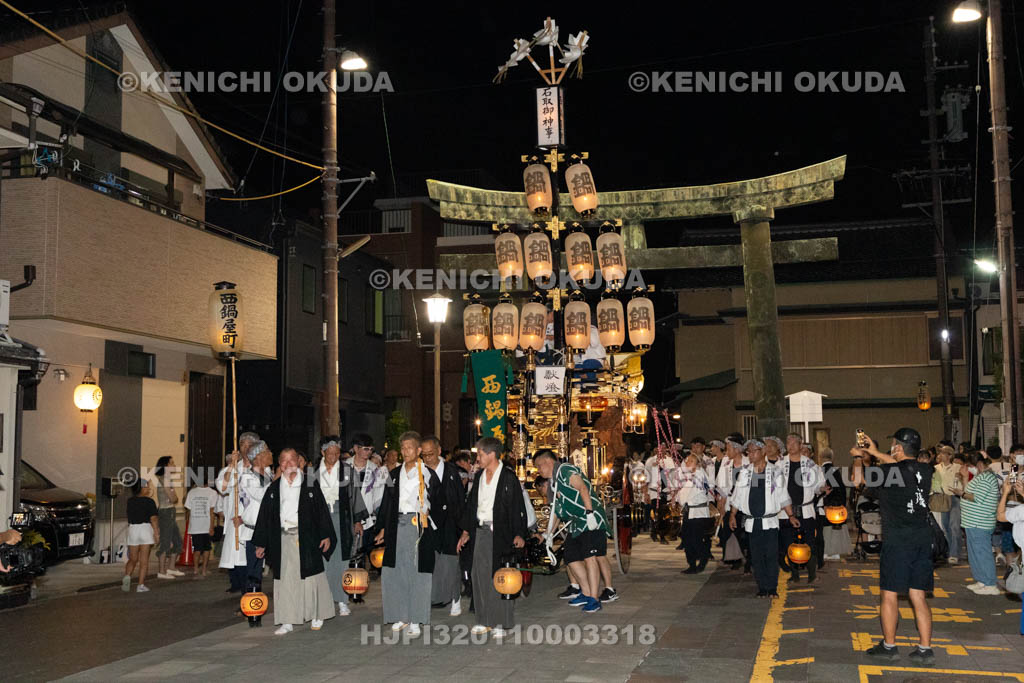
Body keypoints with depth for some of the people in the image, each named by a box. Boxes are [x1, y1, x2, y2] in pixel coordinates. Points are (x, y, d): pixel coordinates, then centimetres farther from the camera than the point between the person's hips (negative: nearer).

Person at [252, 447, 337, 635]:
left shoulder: (310, 484, 2)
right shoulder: (274, 488, 9)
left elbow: (322, 509, 1)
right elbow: (265, 515, 10)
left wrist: (326, 535, -4)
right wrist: (260, 543, 8)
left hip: (307, 537, -2)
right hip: (283, 539, 2)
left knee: (311, 576, 1)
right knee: (284, 579, 3)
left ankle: (317, 615, 17)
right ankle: (287, 621, 9)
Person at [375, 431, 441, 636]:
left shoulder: (428, 475, 1)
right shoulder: (394, 474, 12)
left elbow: (437, 503, 1)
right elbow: (387, 502, 15)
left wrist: (431, 526, -6)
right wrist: (383, 528, 10)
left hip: (419, 526, -4)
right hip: (397, 526, 4)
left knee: (417, 573, -2)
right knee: (394, 572, 3)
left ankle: (415, 621, 6)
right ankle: (401, 617, 15)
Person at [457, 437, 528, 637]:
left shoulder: (509, 477, -8)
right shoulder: (479, 476, 12)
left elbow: (518, 507, -9)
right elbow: (471, 504, 17)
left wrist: (519, 534, -15)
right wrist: (466, 532, 15)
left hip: (500, 533, -6)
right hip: (480, 531, 7)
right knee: (480, 576, 7)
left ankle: (502, 622, 6)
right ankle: (485, 620, 17)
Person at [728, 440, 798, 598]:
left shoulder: (775, 472, 2)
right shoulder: (744, 472, 7)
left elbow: (784, 497, 7)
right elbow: (737, 496, 11)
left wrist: (791, 516, 4)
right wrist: (732, 515, 8)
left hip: (770, 521, -2)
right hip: (751, 522, 2)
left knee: (771, 555, -5)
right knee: (756, 557, 4)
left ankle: (772, 588, 3)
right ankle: (762, 588, 11)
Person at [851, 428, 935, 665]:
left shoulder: (887, 472, -11)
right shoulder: (925, 470, 4)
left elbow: (857, 479, 2)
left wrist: (858, 458, 20)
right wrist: (875, 453, 30)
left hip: (897, 539, -5)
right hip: (923, 538, 5)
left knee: (890, 594, 7)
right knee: (918, 596, 9)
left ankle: (889, 645, 15)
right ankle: (925, 649, 8)